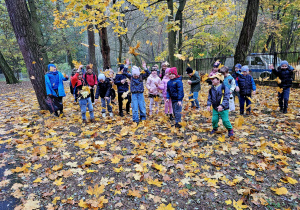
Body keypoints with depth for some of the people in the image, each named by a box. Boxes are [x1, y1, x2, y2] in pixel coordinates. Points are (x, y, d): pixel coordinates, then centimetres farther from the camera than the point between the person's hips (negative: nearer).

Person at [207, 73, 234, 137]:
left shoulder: (224, 88, -14)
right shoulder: (212, 89, 3)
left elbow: (226, 98, -18)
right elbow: (209, 98, 10)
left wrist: (222, 105, -28)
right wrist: (209, 105, -3)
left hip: (223, 108, -4)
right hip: (215, 108, 4)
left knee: (225, 121, -1)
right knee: (214, 120, 5)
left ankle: (230, 129, 25)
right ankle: (215, 128, 34)